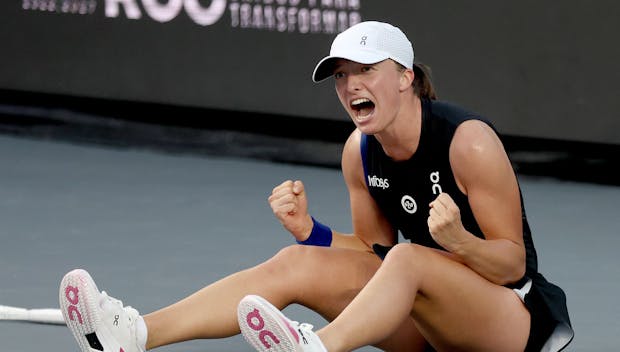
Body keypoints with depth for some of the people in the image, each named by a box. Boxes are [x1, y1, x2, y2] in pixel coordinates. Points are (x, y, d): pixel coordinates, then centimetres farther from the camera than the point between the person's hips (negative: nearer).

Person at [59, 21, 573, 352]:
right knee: (295, 263, -13)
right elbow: (374, 248, 10)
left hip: (513, 310, -6)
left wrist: (458, 241, -36)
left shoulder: (468, 141, -18)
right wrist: (308, 230, -7)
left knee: (408, 260, -36)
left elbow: (513, 262, -15)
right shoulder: (360, 152, 2)